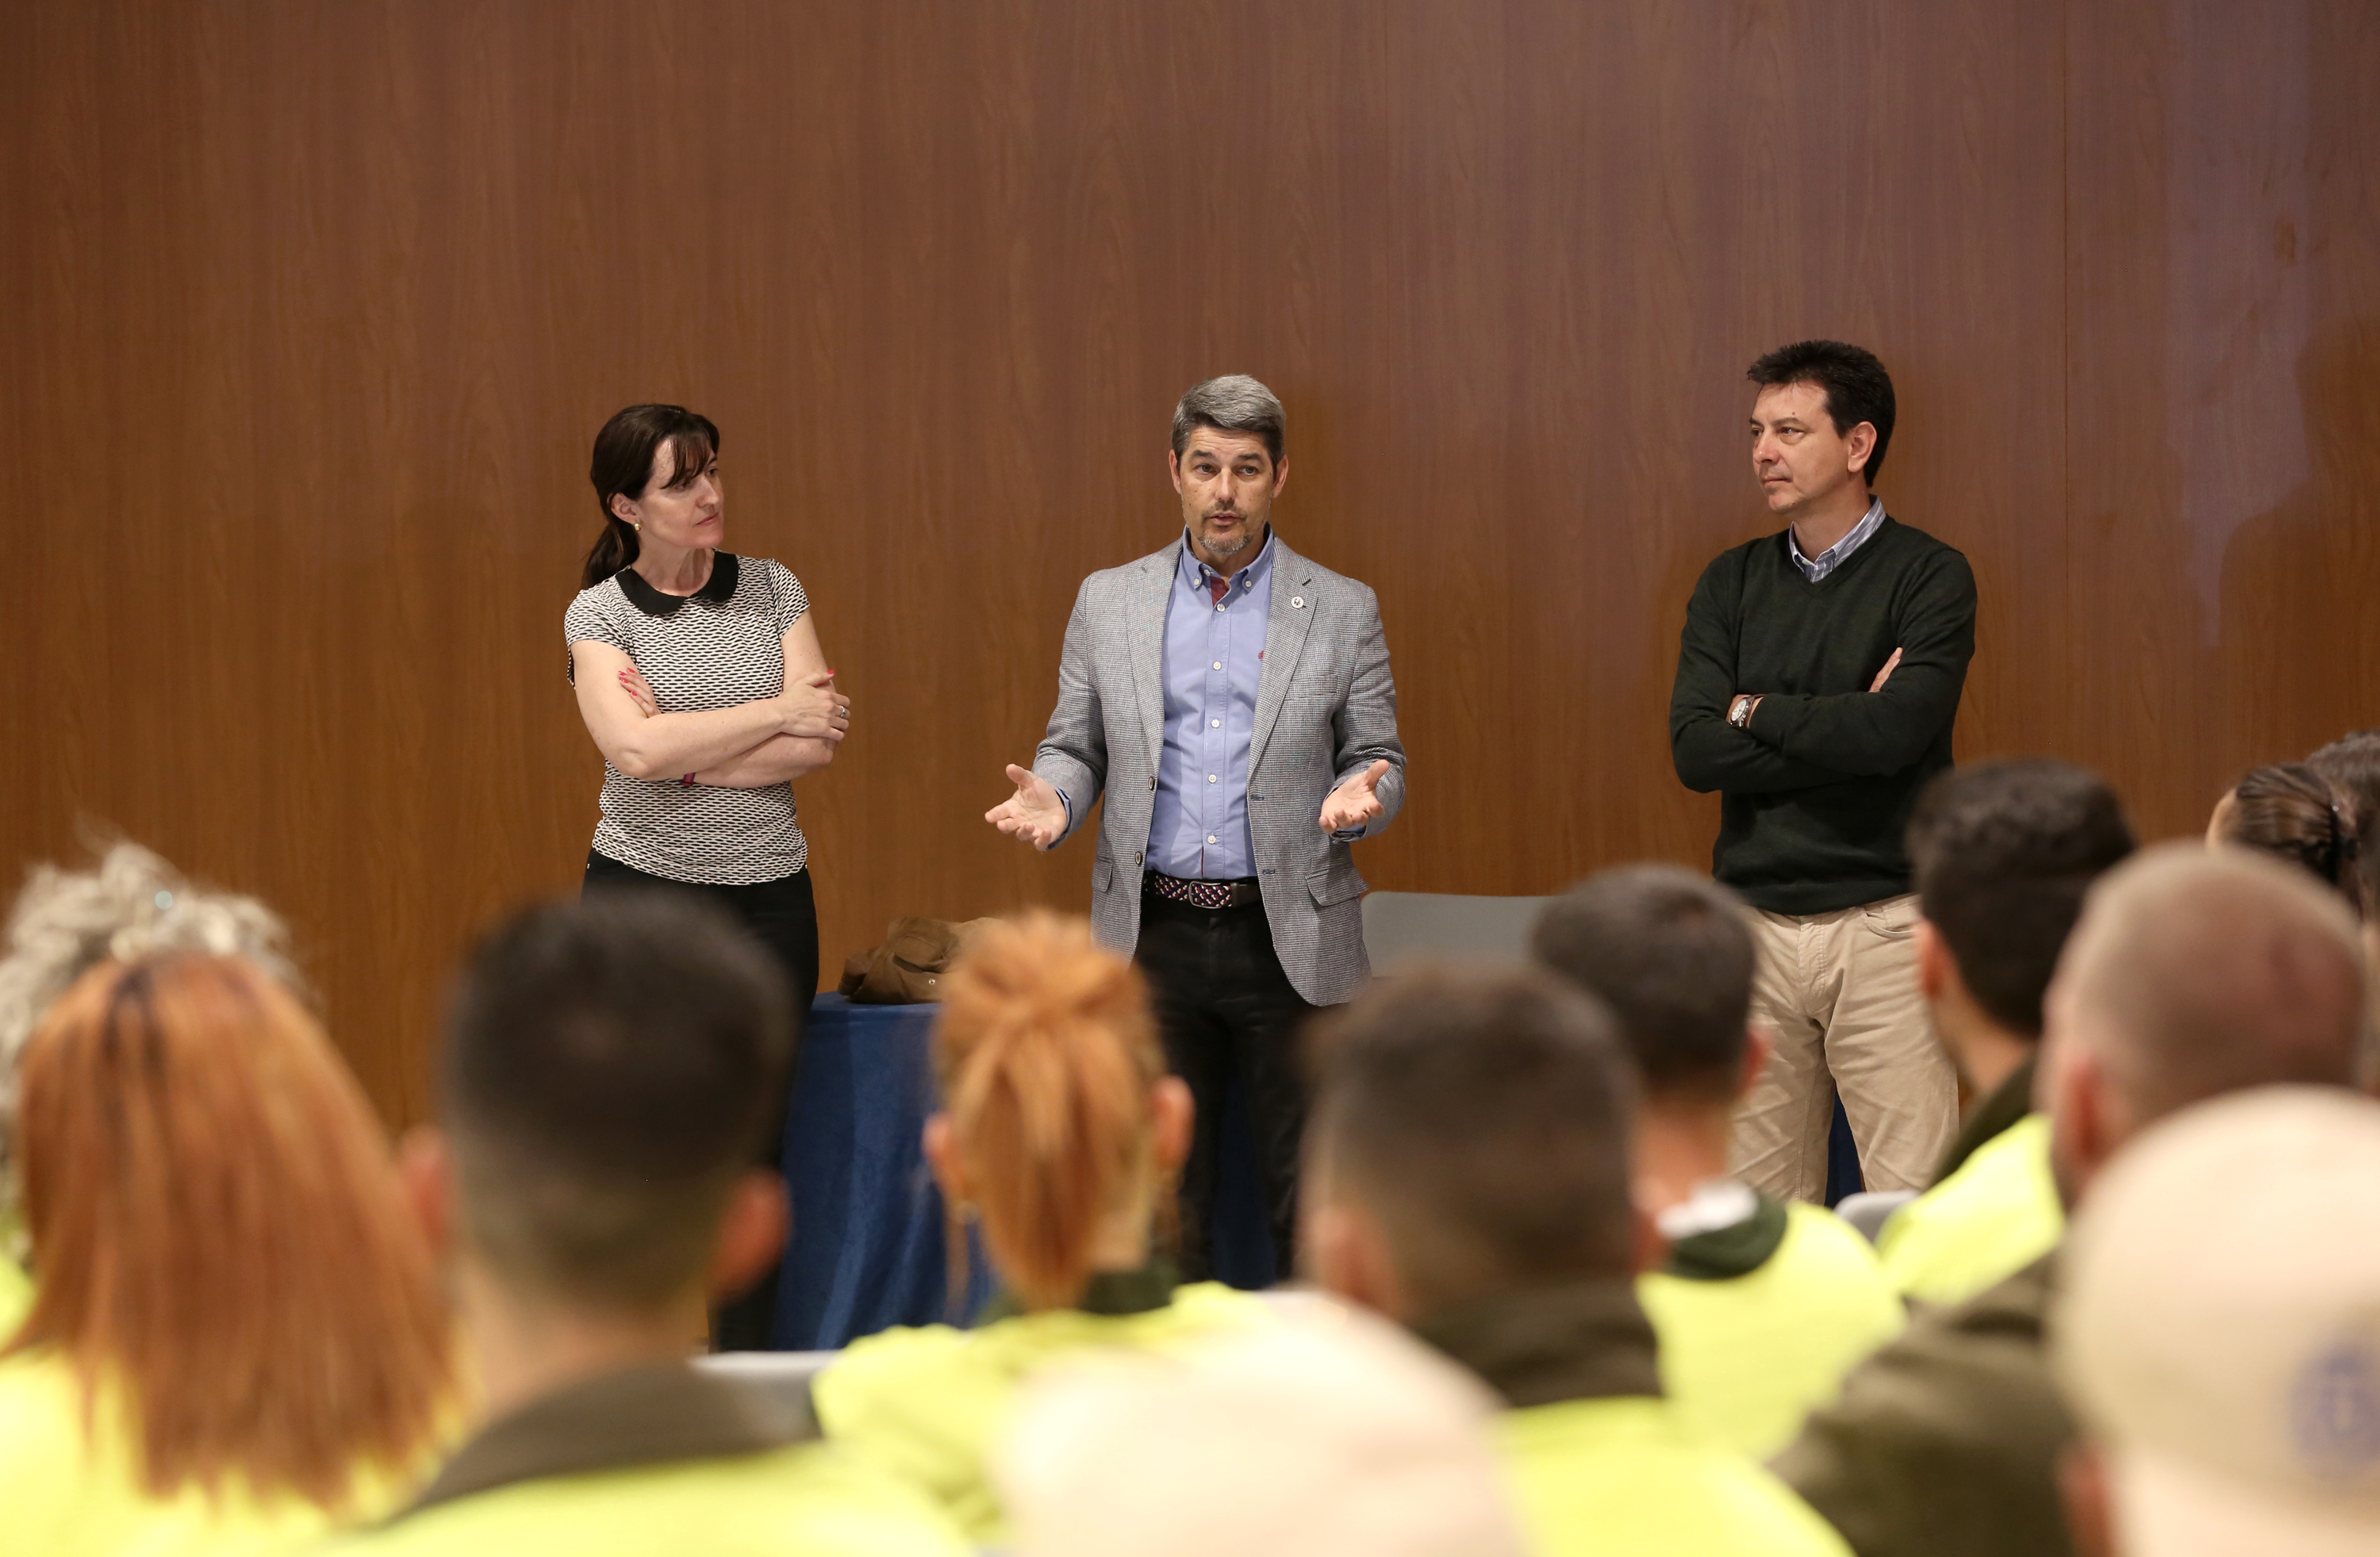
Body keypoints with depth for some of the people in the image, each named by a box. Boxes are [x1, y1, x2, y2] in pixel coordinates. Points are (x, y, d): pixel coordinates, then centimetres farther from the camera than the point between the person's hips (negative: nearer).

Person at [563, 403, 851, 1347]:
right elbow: (635, 748, -17)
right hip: (642, 890, -2)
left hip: (768, 893, 2)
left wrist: (686, 750, -13)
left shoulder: (772, 590, 5)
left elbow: (820, 745, -5)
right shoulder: (598, 613, -2)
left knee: (751, 1147, 4)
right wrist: (777, 711, -12)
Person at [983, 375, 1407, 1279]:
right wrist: (1053, 799, -10)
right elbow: (1074, 746, 12)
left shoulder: (1343, 611, 4)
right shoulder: (1108, 602, 8)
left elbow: (1379, 757, 6)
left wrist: (1359, 796, -17)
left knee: (1310, 1198, -1)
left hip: (1291, 940, -2)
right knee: (1163, 1196, 6)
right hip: (1155, 934, 2)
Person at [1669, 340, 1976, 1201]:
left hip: (1882, 928, -4)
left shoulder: (1928, 576, -2)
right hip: (1756, 926, 4)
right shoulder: (1732, 583, 11)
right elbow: (1695, 750, -2)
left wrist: (1753, 711, -3)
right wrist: (1845, 730, -10)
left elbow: (1895, 732, -17)